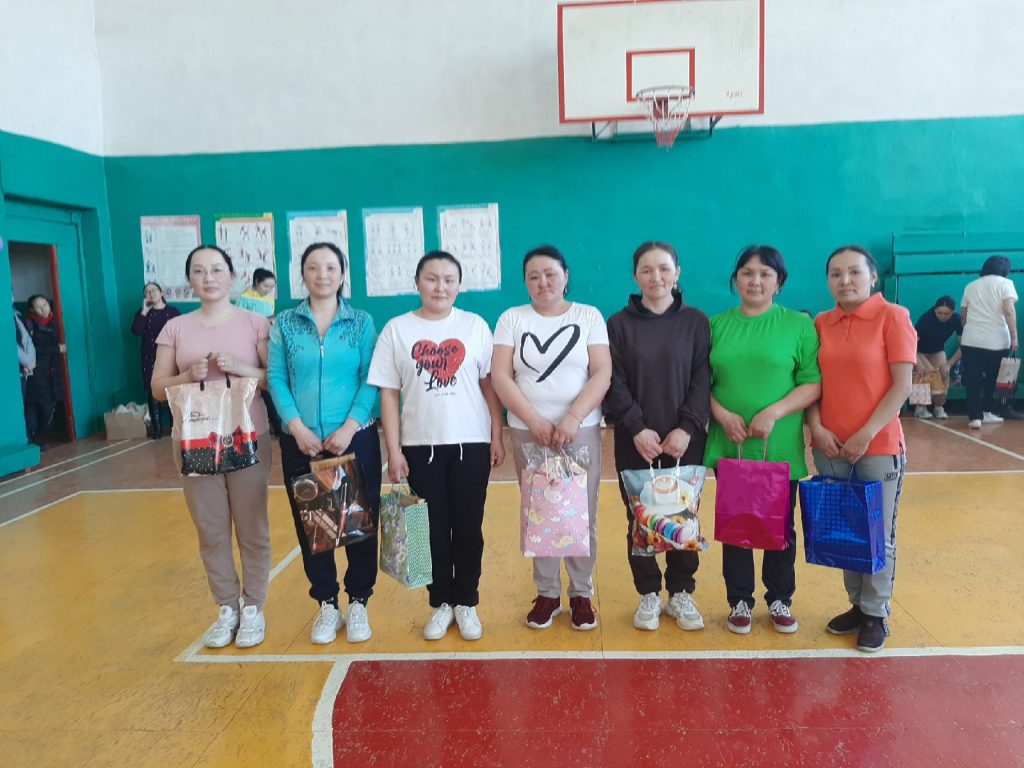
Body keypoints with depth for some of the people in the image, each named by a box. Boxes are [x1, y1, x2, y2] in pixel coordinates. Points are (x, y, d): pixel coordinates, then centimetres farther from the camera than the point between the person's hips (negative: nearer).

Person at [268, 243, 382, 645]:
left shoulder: (361, 322, 1)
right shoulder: (284, 323, 4)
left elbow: (371, 380, -4)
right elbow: (276, 379, -1)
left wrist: (349, 427, -15)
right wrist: (297, 427, -13)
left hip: (355, 439, -1)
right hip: (301, 443, 1)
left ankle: (358, 603, 24)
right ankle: (326, 604, 26)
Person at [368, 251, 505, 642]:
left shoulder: (476, 326, 1)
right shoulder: (397, 329, 0)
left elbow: (489, 385, 4)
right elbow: (388, 394, 0)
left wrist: (497, 437, -1)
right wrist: (394, 451, -4)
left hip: (471, 443, 0)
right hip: (420, 446, 0)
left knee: (468, 527, 8)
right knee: (433, 528, 10)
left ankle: (466, 602, 24)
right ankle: (441, 603, 26)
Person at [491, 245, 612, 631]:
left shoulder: (589, 316, 4)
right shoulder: (511, 318, 5)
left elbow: (602, 373, -4)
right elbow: (500, 375, -4)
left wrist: (572, 419, -17)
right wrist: (534, 421, -14)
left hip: (581, 431, 0)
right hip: (528, 432, 1)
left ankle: (582, 593, 20)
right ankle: (547, 593, 22)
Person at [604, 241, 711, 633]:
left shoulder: (696, 321, 4)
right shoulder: (619, 323, 3)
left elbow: (703, 380, -2)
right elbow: (614, 383, -3)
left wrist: (687, 428, -13)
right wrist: (637, 428, -14)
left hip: (685, 440, 1)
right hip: (635, 442, 0)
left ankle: (681, 593, 24)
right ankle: (648, 594, 22)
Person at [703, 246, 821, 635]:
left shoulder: (799, 324, 0)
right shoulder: (717, 325, 6)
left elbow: (814, 383, -5)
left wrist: (774, 413, -17)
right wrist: (722, 414, -11)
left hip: (780, 447, -1)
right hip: (729, 445, 2)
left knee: (780, 526, 10)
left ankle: (780, 600, 29)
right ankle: (739, 601, 25)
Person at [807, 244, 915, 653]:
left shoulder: (893, 316, -5)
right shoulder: (821, 323, 7)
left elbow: (902, 384, -9)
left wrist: (867, 434, -15)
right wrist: (816, 426, -8)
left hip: (879, 446, -4)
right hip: (830, 447, 4)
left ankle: (876, 614, 22)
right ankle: (857, 604, 29)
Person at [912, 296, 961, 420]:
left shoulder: (956, 320, -20)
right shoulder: (926, 318, -31)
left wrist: (949, 364, -29)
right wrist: (918, 363, -48)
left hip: (937, 351, 3)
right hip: (919, 352, -3)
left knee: (944, 375, -20)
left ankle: (939, 407, -3)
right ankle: (920, 407, -12)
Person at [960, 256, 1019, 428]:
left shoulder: (971, 286, 13)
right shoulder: (1005, 283, 1)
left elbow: (963, 315, 16)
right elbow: (1008, 310, -11)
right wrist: (1014, 336, -8)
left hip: (971, 340, 2)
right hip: (997, 341, -2)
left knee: (973, 380, 1)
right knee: (993, 379, 15)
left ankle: (975, 416, -6)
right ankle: (986, 412, 24)